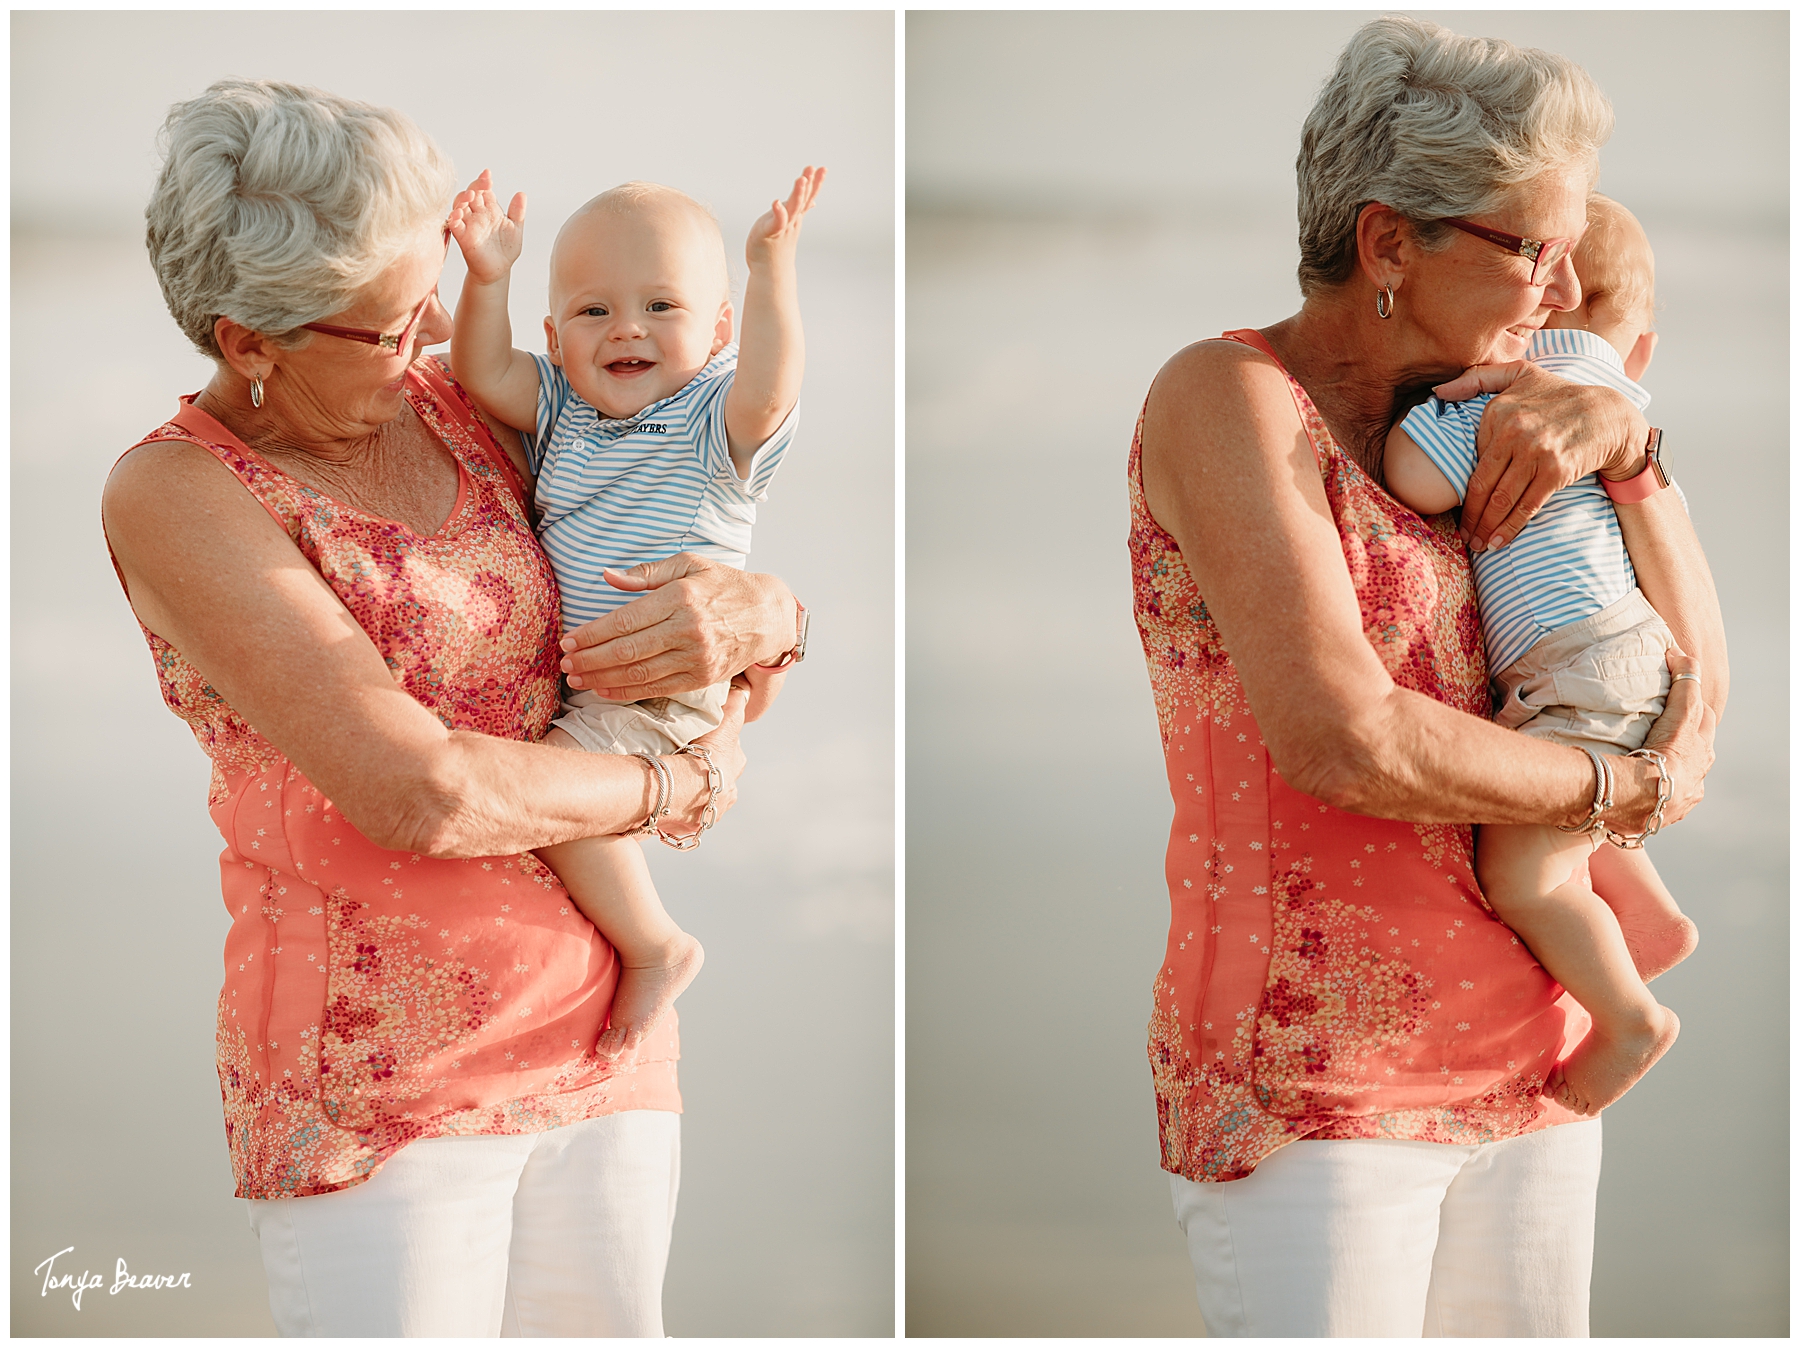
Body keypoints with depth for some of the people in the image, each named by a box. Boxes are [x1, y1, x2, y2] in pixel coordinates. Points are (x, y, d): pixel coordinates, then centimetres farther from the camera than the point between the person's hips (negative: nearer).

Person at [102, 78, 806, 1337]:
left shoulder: (464, 411, 5)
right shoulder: (173, 493, -13)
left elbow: (792, 608, 12)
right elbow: (423, 794, -23)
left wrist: (754, 615, -13)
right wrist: (681, 785, -8)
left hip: (599, 1033, 5)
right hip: (372, 1079, -5)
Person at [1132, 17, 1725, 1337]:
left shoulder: (1463, 425, 11)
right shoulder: (1226, 398, -10)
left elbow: (1697, 677, 9)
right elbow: (1344, 740, -22)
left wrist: (1626, 435, -7)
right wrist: (1634, 789, -8)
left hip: (1526, 1068, 7)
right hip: (1308, 1085, -7)